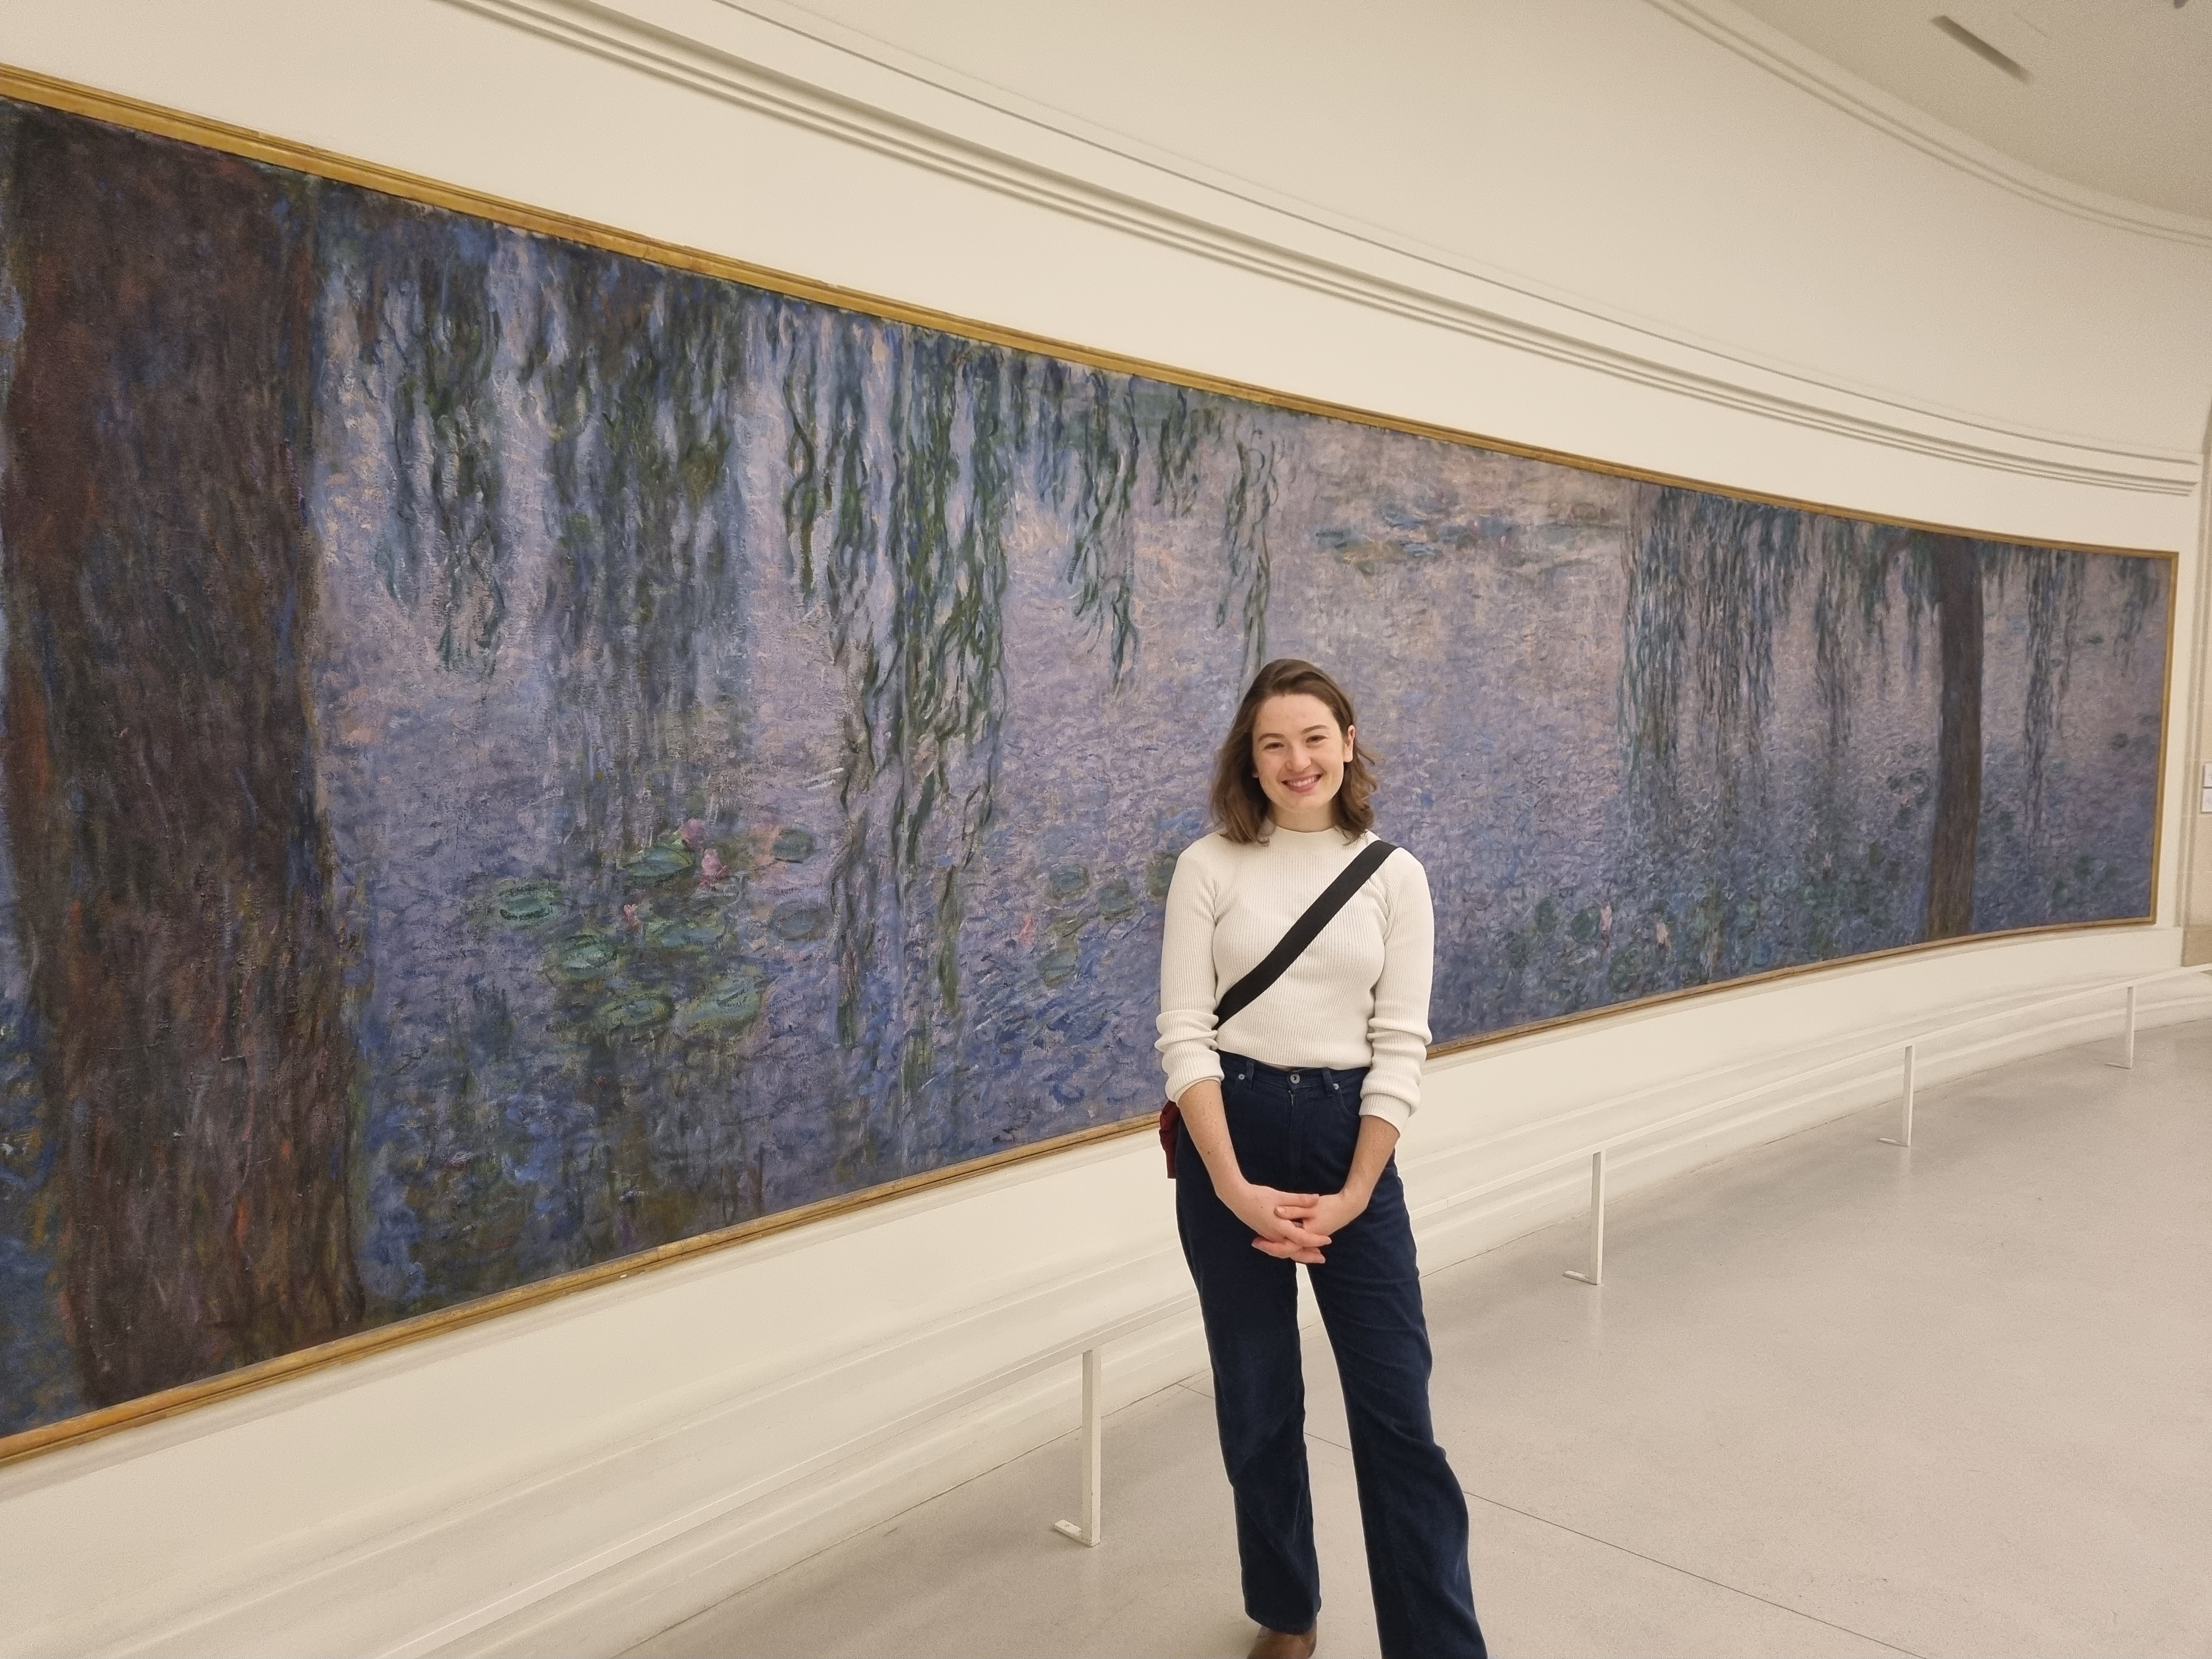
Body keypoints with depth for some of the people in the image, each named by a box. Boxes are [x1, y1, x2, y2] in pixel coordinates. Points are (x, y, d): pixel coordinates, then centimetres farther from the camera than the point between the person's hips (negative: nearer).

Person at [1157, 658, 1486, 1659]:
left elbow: (1400, 1043, -2)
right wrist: (1234, 1187, -15)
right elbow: (1184, 1034, -7)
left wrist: (1355, 1193, -10)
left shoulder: (1395, 874, 1)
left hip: (1349, 1139, 1)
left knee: (1396, 1409, 1)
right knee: (1258, 1406, 12)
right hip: (1229, 1141, 0)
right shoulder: (1210, 867, -3)